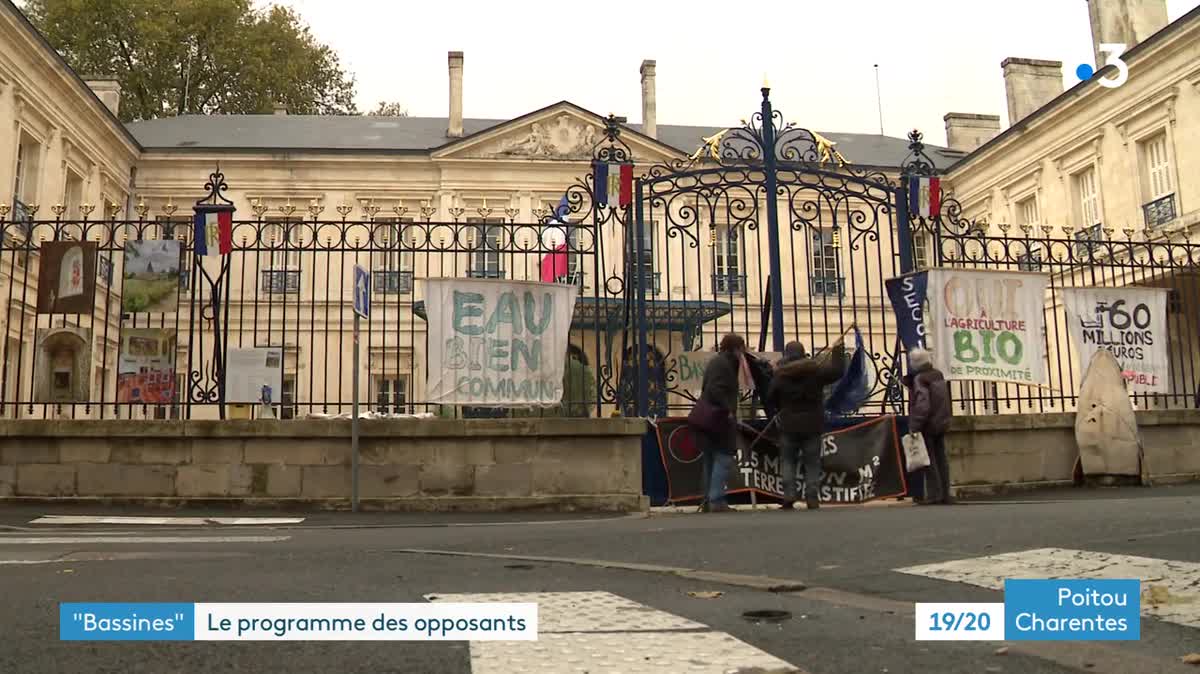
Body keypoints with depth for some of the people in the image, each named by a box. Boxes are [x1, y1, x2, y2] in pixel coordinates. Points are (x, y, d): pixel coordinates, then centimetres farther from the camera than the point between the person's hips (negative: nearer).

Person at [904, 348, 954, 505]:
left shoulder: (919, 379, -15)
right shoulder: (938, 375, 9)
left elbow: (922, 405, -23)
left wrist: (914, 426, -21)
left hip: (927, 425, -8)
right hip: (941, 423, 8)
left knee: (929, 459, -1)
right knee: (941, 458, 12)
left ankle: (934, 493, 0)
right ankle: (946, 493, 15)